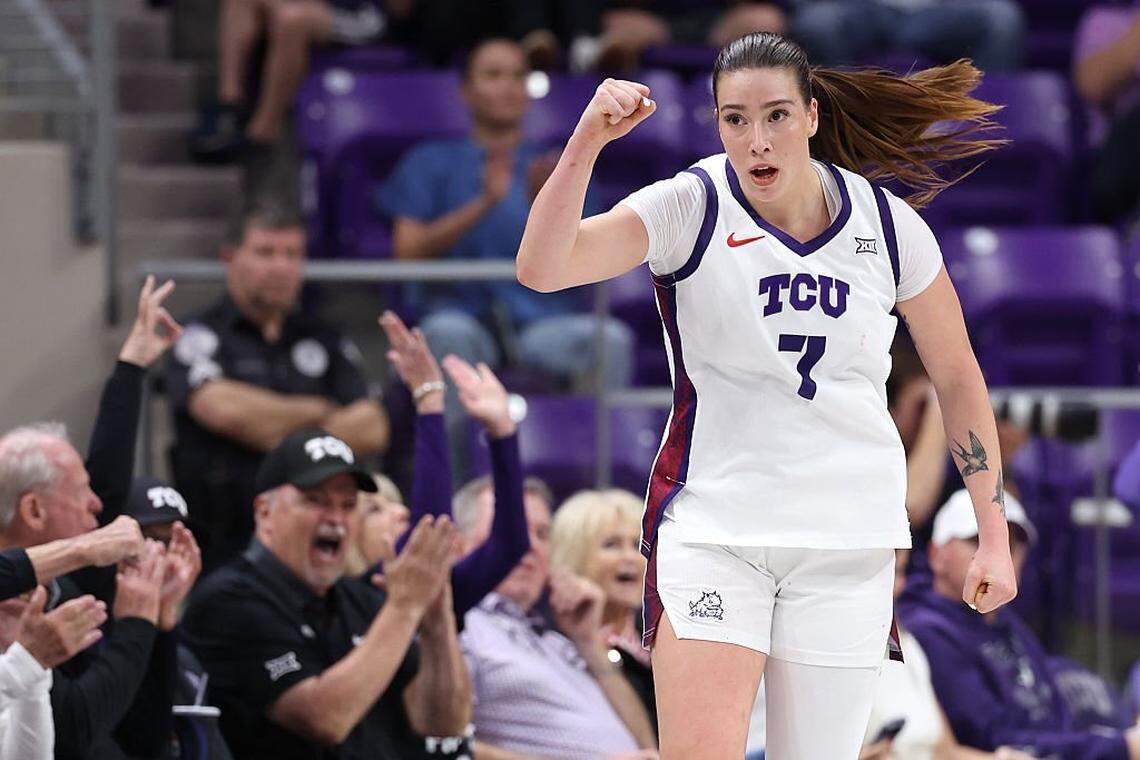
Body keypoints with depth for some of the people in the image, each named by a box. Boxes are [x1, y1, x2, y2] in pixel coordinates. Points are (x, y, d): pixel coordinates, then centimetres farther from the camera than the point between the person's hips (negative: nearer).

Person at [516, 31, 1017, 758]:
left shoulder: (890, 226, 0)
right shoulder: (688, 208, -6)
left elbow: (957, 376, 12)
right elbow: (541, 268, -20)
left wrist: (994, 535, 9)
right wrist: (587, 140, -33)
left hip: (849, 539, 2)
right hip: (712, 526, -2)